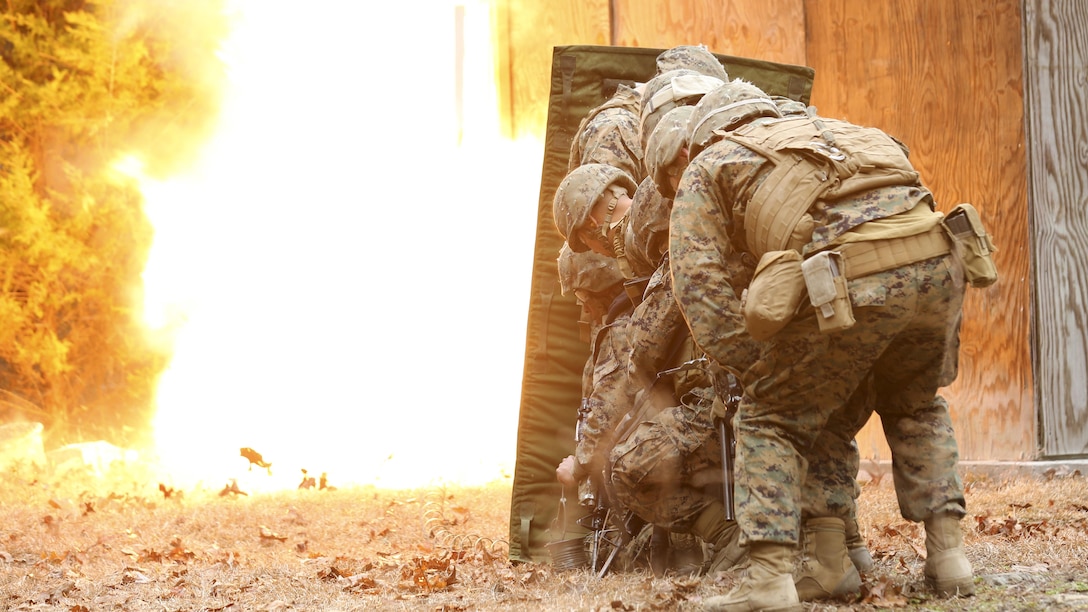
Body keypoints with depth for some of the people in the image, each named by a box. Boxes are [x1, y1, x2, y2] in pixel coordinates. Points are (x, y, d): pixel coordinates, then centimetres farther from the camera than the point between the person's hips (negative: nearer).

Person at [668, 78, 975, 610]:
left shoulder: (707, 168, 21)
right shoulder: (833, 131, 37)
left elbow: (699, 277, 10)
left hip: (854, 282, -5)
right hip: (936, 263, 5)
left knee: (771, 417, 12)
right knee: (915, 406, 29)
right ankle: (947, 552, 21)